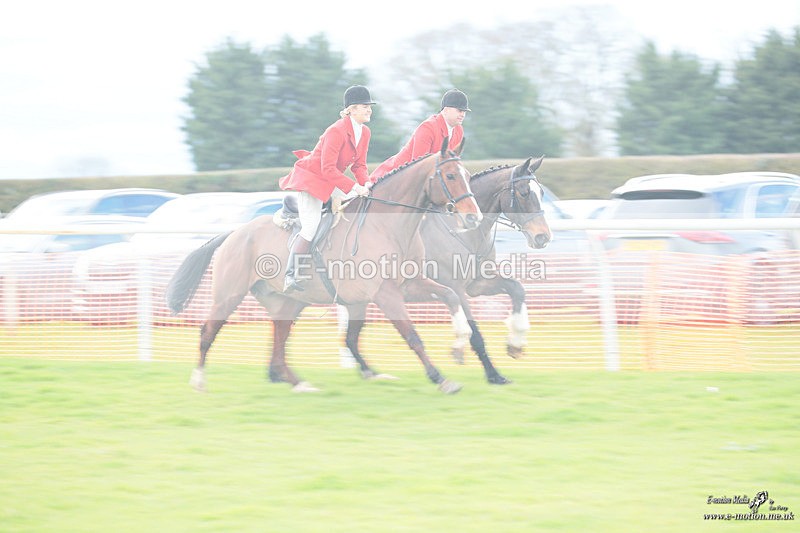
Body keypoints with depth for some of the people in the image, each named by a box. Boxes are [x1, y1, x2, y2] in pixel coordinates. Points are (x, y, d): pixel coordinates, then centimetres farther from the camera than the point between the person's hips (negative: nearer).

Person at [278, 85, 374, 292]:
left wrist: (366, 184, -13)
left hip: (331, 181, 9)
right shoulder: (337, 131, -26)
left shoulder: (364, 132, 1)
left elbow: (359, 165, 8)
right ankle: (290, 276, -14)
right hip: (311, 178, -9)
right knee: (311, 228, -17)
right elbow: (328, 168, -28)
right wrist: (354, 187, -29)